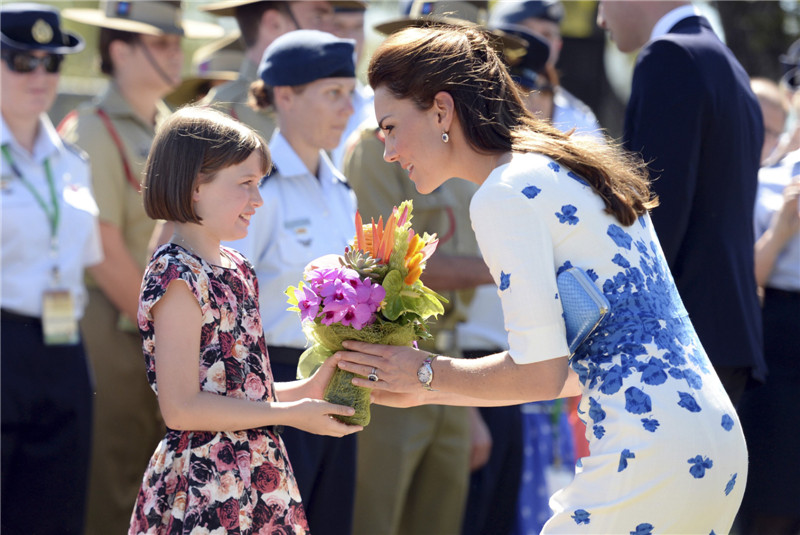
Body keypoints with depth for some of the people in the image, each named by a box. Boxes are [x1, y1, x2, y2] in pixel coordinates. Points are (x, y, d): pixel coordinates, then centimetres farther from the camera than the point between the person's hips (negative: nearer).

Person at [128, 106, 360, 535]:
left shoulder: (236, 270, 14)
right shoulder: (178, 278, -14)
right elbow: (181, 408, -19)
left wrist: (307, 389, 8)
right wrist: (289, 413, -15)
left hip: (257, 477, 9)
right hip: (205, 491, -9)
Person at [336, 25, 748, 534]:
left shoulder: (506, 196, -10)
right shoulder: (570, 170, 18)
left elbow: (540, 372, -14)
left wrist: (427, 373, 1)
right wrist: (426, 391, 21)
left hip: (652, 451, -9)